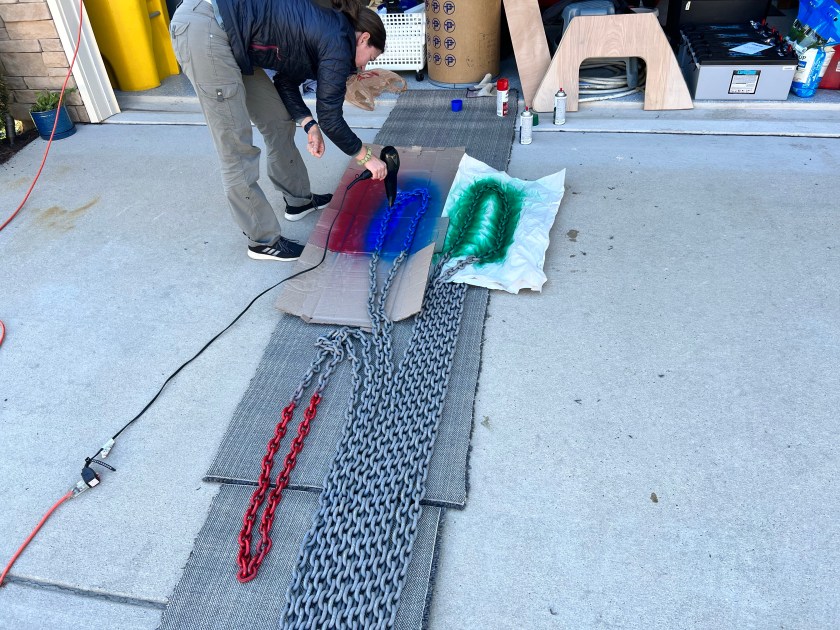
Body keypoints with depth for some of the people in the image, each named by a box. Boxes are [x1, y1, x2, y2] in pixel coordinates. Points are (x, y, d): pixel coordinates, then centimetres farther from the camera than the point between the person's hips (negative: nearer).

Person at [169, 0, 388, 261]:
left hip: (214, 27, 10)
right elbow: (329, 117, -5)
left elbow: (286, 82, 17)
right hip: (204, 31, -10)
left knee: (278, 120, 17)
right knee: (237, 150, -4)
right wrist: (367, 157, 6)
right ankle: (263, 240, 6)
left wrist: (309, 125, 5)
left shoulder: (323, 29, 16)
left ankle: (298, 200, 33)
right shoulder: (337, 42, -9)